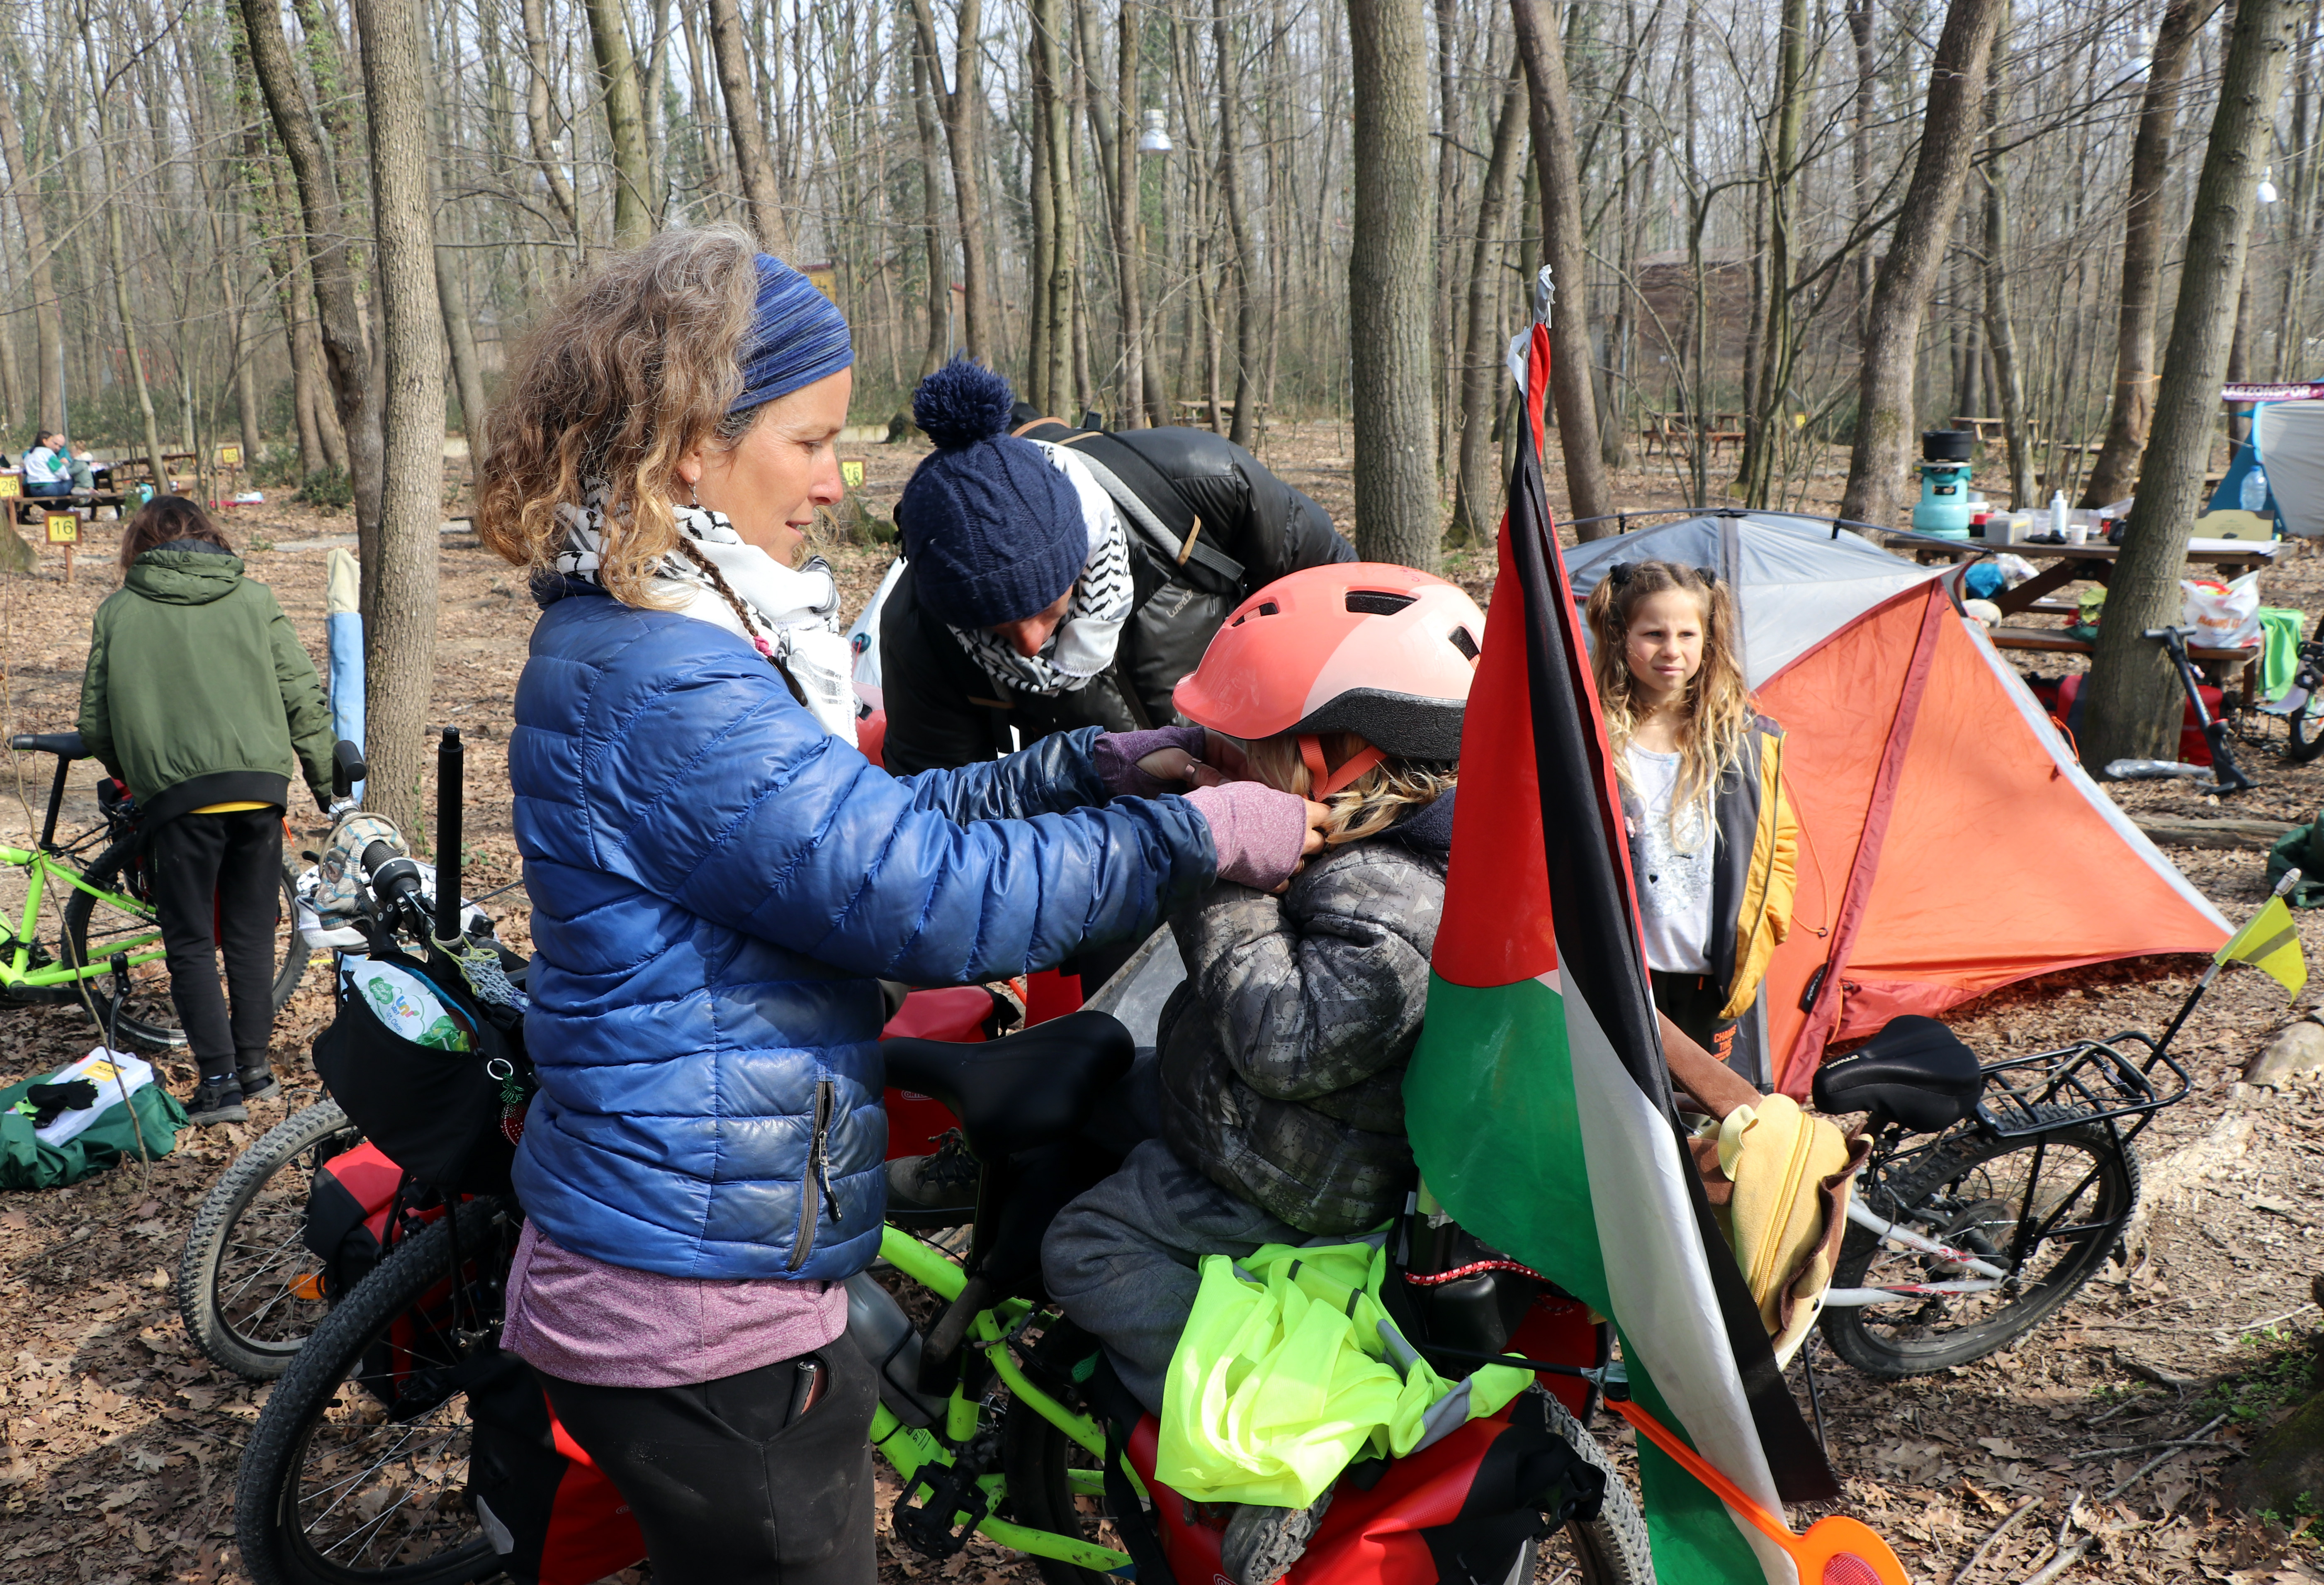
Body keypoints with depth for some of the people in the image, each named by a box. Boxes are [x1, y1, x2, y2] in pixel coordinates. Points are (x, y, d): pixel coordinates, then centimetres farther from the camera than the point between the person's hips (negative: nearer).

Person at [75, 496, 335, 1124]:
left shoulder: (118, 611, 8)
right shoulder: (254, 599, 10)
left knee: (191, 943, 6)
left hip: (176, 795, -2)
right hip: (259, 786, 2)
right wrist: (326, 781, 12)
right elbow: (304, 697, 4)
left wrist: (131, 774, 27)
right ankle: (255, 1065, 19)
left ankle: (219, 1082, 1)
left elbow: (95, 724, 9)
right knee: (251, 935, 14)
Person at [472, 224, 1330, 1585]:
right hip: (701, 1320, -10)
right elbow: (931, 896, -26)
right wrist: (1204, 836, -17)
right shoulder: (663, 681, -24)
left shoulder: (628, 641, 9)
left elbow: (875, 822, 11)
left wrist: (1091, 765, 3)